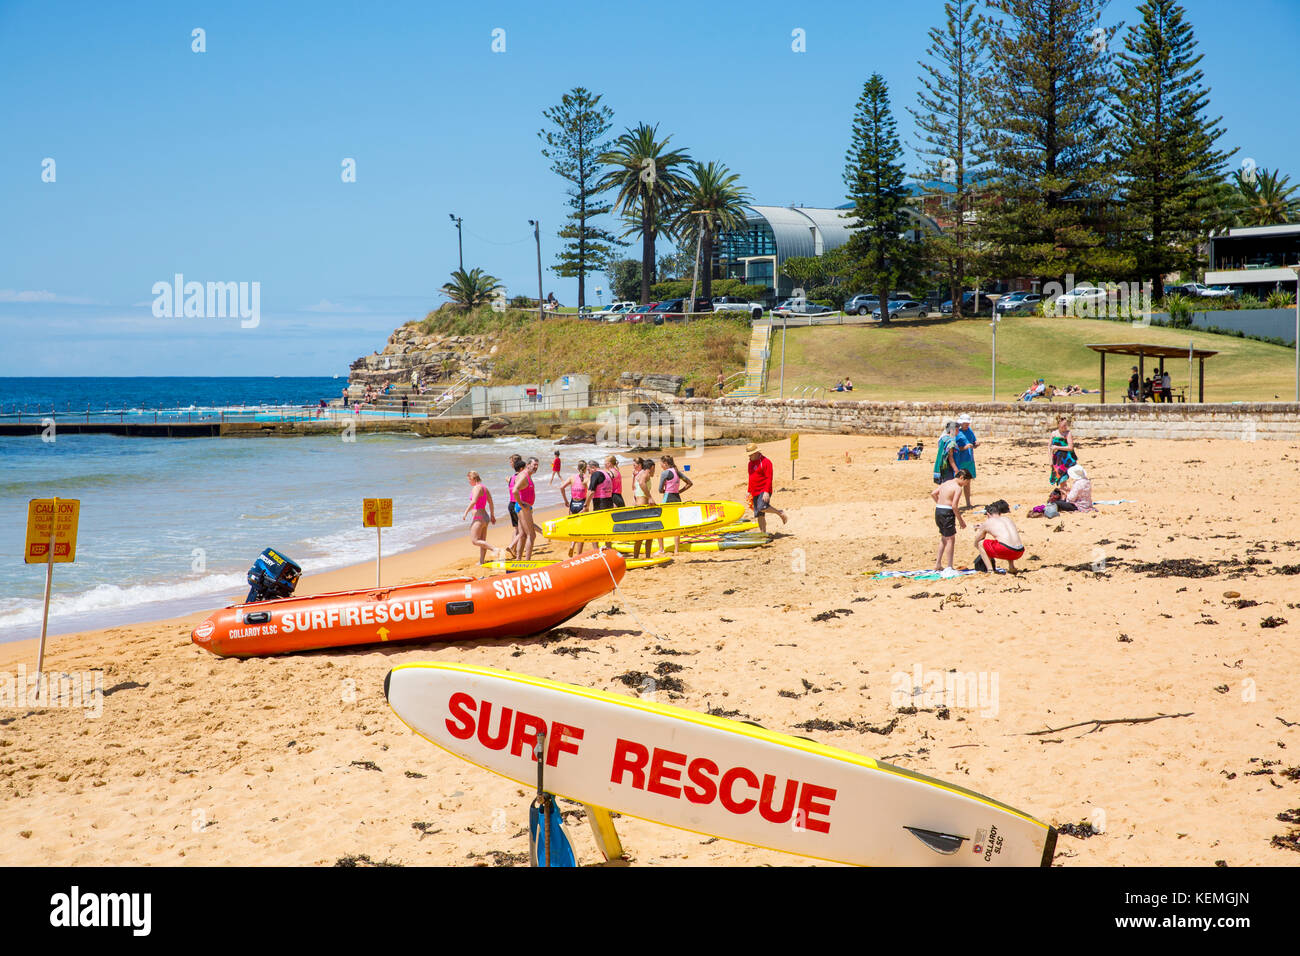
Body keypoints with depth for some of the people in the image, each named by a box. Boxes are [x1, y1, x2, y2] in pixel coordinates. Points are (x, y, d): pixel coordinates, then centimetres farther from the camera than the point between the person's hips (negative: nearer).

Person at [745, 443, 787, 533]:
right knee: (758, 514, 4)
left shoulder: (765, 461, -11)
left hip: (764, 491, -8)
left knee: (762, 507, -28)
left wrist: (766, 492, -24)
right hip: (755, 492, 8)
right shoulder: (751, 463, 15)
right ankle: (763, 533, 10)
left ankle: (780, 512, -5)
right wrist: (749, 492, 23)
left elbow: (769, 478, -16)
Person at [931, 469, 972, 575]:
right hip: (947, 513, -9)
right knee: (951, 539, -2)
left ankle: (938, 564, 26)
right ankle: (949, 568, -3)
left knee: (944, 538, 22)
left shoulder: (946, 483, 13)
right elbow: (954, 506, -19)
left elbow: (933, 494, 18)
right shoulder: (958, 488, -12)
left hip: (938, 510, 9)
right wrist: (961, 520, -11)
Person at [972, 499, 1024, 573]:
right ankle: (1011, 567, 26)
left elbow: (976, 543, 26)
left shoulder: (987, 523, 12)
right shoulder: (1007, 519, 25)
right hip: (1020, 553, 6)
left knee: (980, 543, 15)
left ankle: (990, 569, 4)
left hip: (1005, 550, -6)